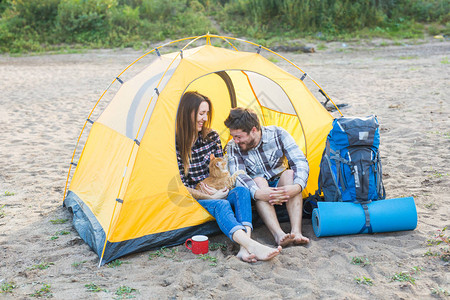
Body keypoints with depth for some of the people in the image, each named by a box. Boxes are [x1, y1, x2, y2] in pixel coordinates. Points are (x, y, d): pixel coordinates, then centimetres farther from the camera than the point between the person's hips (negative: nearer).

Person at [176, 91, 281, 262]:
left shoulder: (212, 137, 4)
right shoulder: (176, 144, -12)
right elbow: (180, 187, -11)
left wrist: (218, 189, -10)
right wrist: (209, 196, -15)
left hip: (215, 194, 5)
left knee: (241, 191, -26)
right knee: (220, 205, -36)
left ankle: (245, 248, -46)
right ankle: (253, 246, -60)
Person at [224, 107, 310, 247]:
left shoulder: (277, 134, -14)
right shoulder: (233, 147, -12)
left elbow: (301, 162, -21)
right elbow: (237, 176, -26)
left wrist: (297, 186, -42)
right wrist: (257, 193, -47)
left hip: (280, 187, 1)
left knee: (289, 174, -30)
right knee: (258, 181, -33)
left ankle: (296, 231, -43)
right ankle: (278, 235, -49)